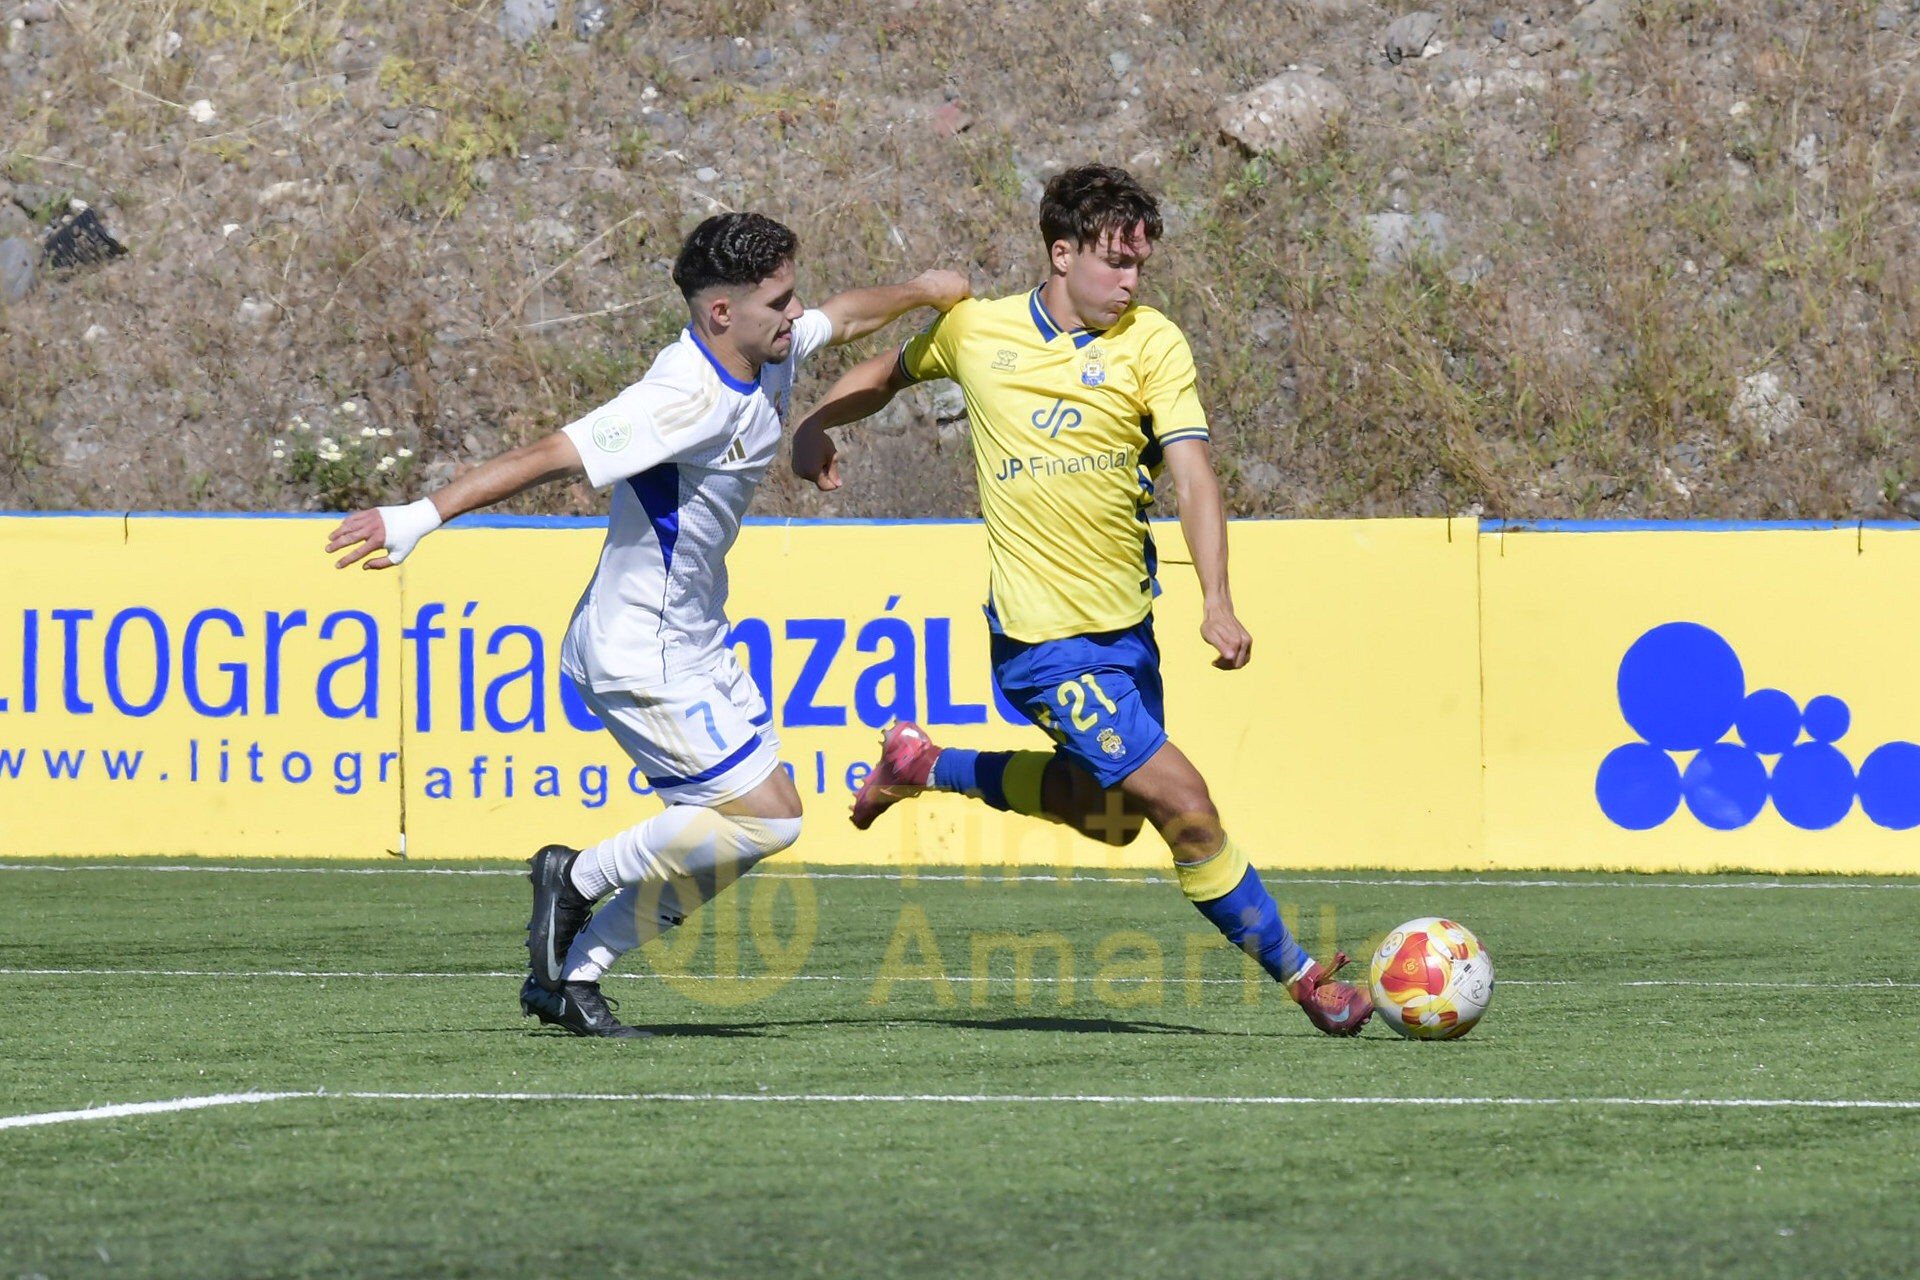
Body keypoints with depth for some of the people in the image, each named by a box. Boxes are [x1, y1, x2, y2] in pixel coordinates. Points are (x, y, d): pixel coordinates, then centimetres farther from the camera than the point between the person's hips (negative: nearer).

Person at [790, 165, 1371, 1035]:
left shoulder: (1151, 344, -3)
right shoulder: (976, 330, -3)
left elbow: (1191, 475, -11)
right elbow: (887, 374, 17)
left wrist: (1216, 603, -24)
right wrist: (816, 425, -1)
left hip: (1126, 621, 5)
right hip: (1044, 635, -5)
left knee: (1112, 816, 20)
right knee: (1181, 800, -12)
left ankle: (928, 767, 37)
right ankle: (1299, 976, -1)